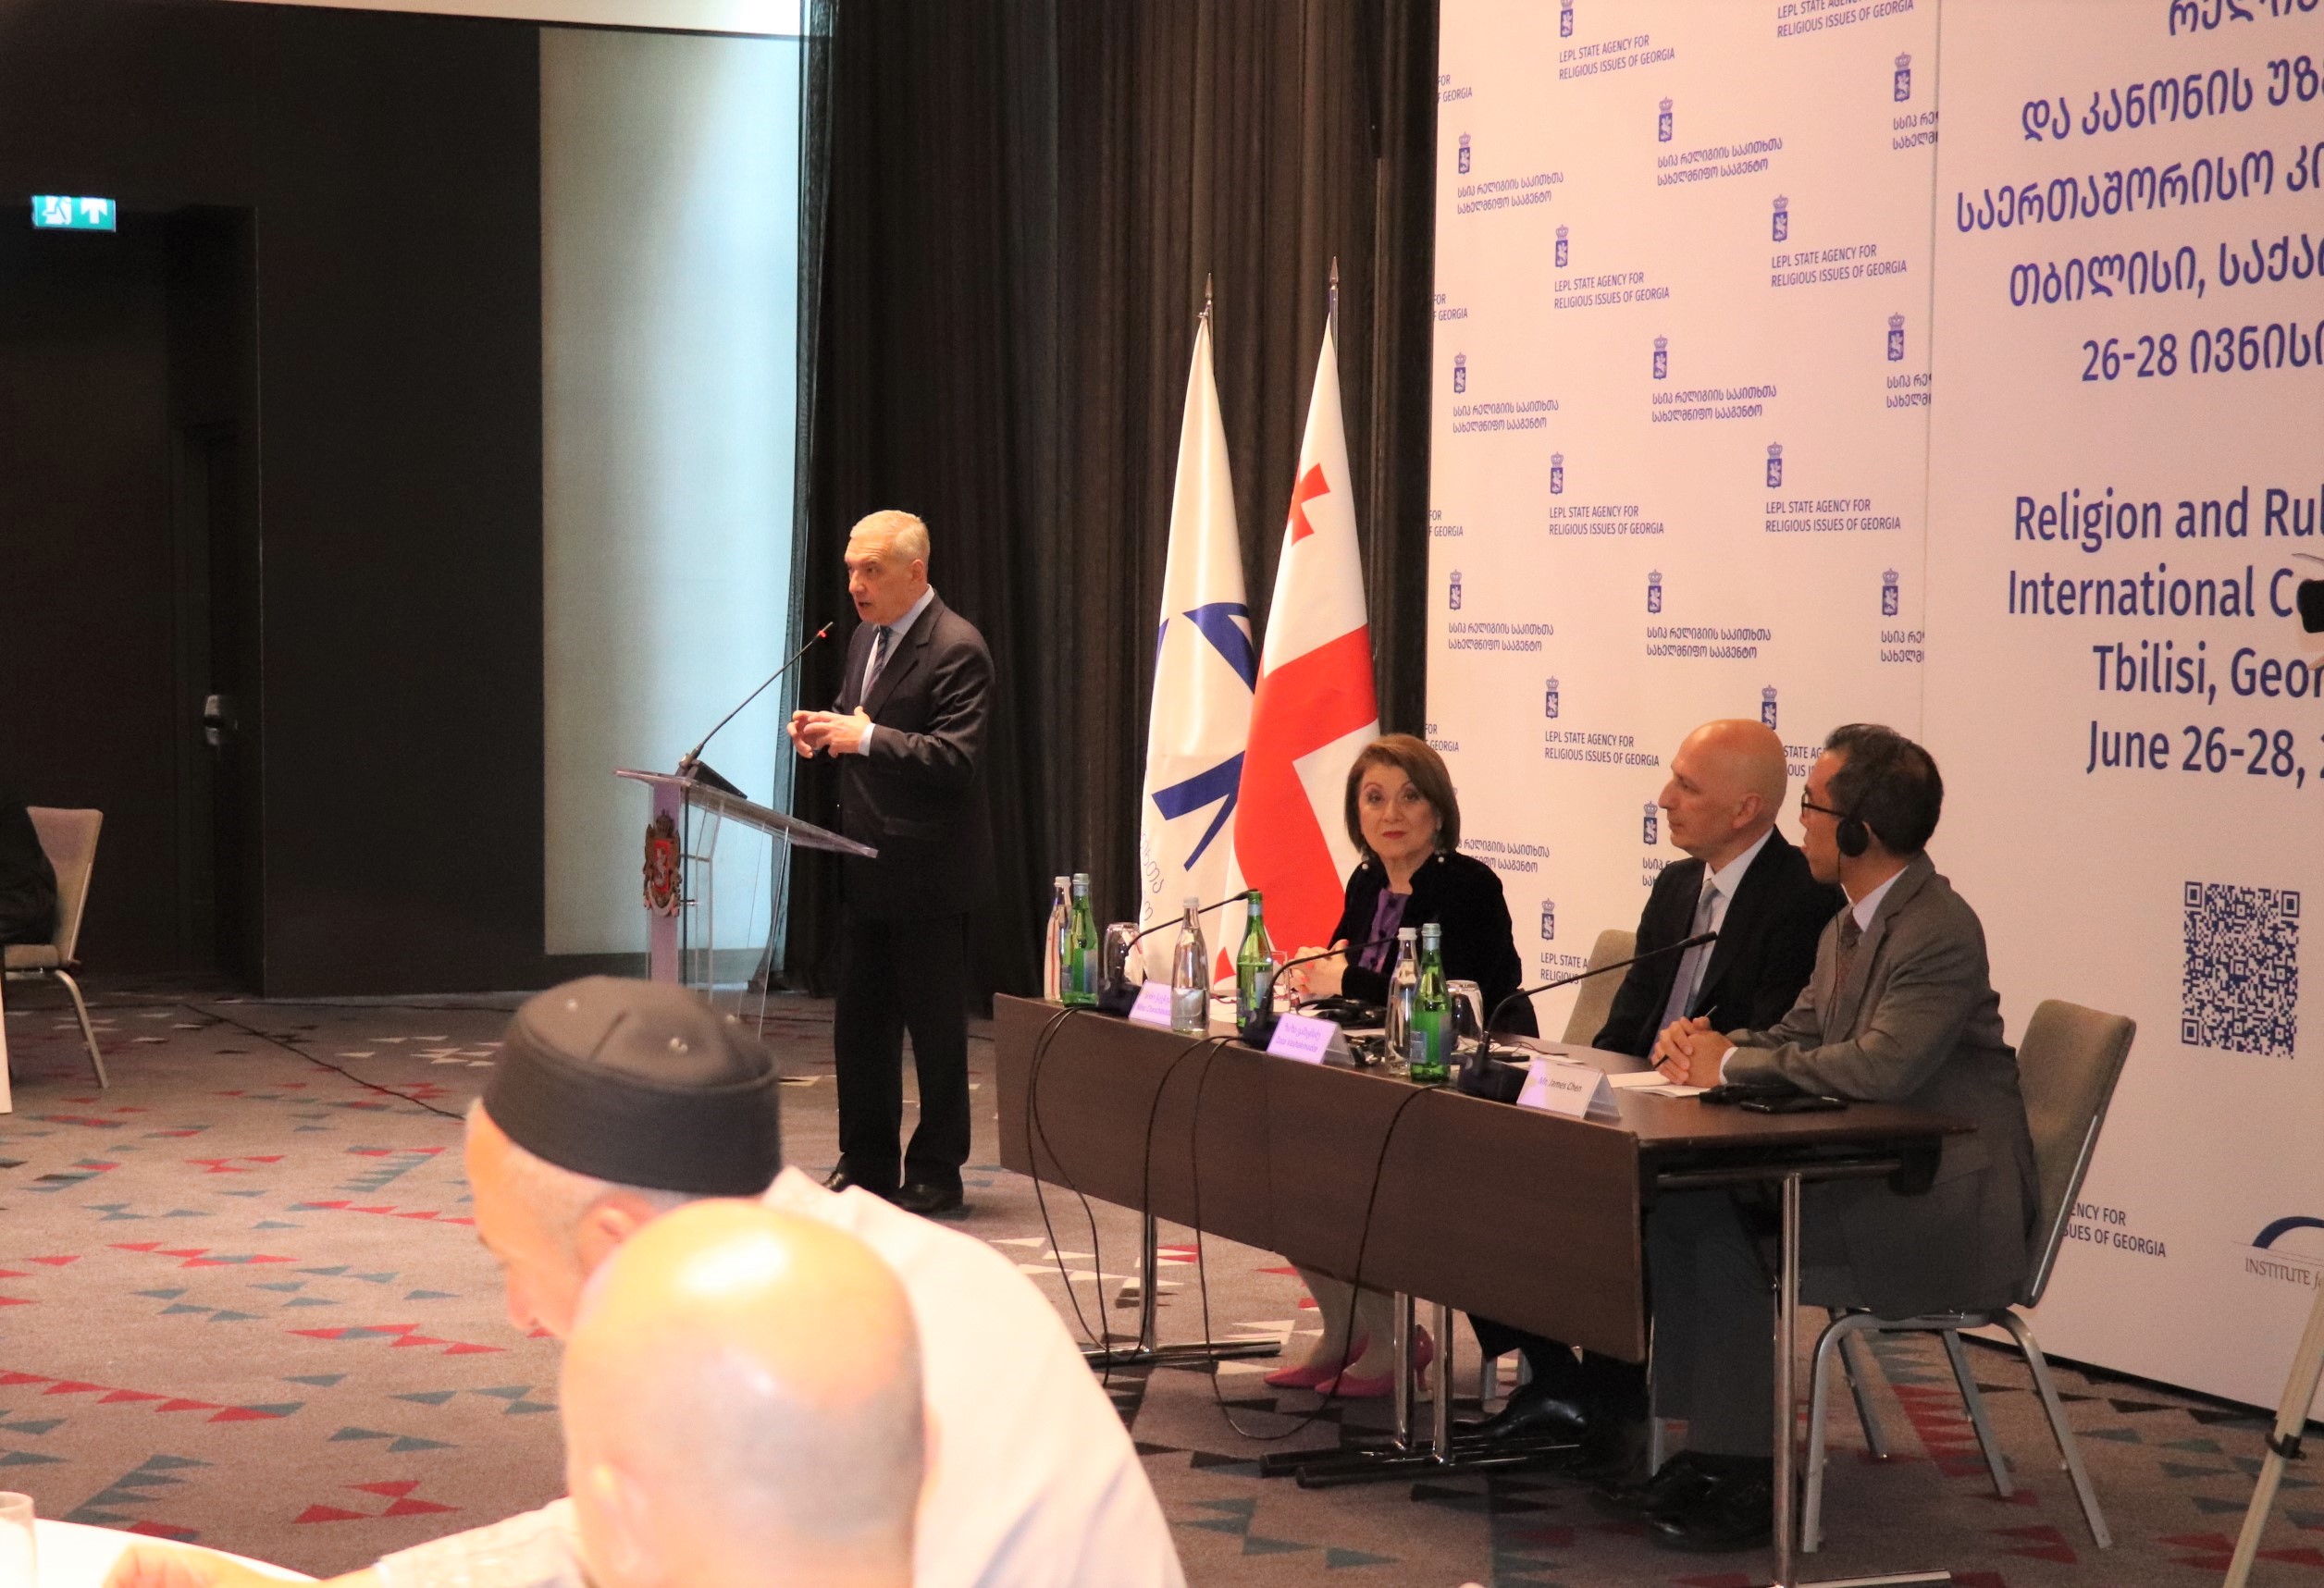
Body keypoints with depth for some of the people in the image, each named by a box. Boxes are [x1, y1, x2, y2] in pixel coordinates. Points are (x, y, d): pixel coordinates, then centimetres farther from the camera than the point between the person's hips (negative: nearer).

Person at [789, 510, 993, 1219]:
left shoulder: (956, 649, -15)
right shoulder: (865, 637, 13)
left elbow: (955, 759, -21)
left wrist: (866, 738, -27)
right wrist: (825, 731, 3)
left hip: (925, 870, -9)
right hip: (866, 865, 9)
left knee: (935, 1027, 1)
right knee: (858, 1021, 13)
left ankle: (935, 1174, 10)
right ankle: (866, 1163, 23)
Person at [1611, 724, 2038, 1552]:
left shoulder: (1939, 932, -18)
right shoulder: (1849, 926, 13)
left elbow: (1882, 1067, -29)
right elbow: (1798, 1038, 19)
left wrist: (1731, 1064, -19)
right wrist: (1708, 1046, -3)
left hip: (1946, 1205, -9)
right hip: (1870, 1174, 9)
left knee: (1713, 1230, -22)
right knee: (1680, 1205, -9)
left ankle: (1746, 1478, -13)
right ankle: (1708, 1450, -5)